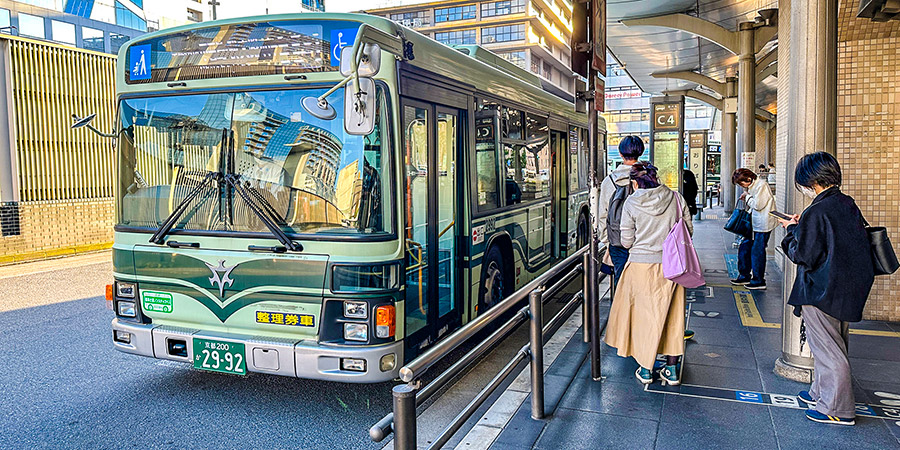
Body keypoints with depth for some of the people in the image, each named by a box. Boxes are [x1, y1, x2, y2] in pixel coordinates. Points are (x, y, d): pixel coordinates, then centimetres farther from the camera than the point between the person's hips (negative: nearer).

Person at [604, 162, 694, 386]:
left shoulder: (631, 203, -7)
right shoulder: (675, 198, -2)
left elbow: (627, 241, -5)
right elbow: (688, 231, 5)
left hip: (641, 265, -2)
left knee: (644, 315, 11)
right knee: (671, 314, 13)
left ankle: (645, 369, 19)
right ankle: (672, 370, 21)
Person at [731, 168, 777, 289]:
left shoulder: (762, 185, -16)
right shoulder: (752, 186, 13)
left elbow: (758, 205, -21)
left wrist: (747, 197, -8)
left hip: (763, 225, -9)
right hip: (755, 224, 9)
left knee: (757, 252, -3)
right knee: (744, 248, 12)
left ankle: (759, 281, 8)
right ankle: (744, 276, 23)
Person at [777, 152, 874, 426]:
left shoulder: (816, 213, -22)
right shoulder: (848, 204, 4)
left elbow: (802, 255, -20)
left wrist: (792, 230, -5)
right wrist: (802, 226, 10)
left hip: (821, 292, -9)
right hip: (847, 289, 9)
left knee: (827, 349, 3)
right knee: (833, 347, 21)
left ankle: (838, 409, 13)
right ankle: (821, 393, 36)